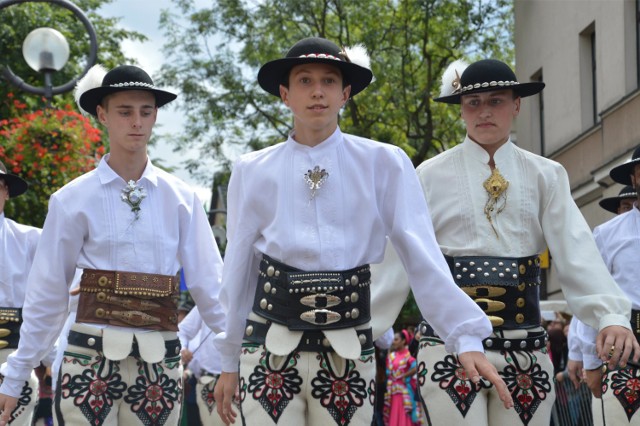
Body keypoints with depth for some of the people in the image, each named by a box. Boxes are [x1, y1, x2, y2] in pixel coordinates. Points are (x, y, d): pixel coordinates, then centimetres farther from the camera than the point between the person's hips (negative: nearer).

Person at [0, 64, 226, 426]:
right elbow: (47, 295, 4)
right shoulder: (74, 199, 1)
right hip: (90, 358, -1)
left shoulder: (182, 199, 5)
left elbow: (210, 284, 5)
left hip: (160, 364, 2)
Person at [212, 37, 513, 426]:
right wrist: (230, 362, 15)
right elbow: (239, 270, 11)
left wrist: (466, 338, -15)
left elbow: (423, 258, -4)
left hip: (350, 353, 0)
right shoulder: (252, 172, 6)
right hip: (269, 349, 1)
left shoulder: (383, 164, 2)